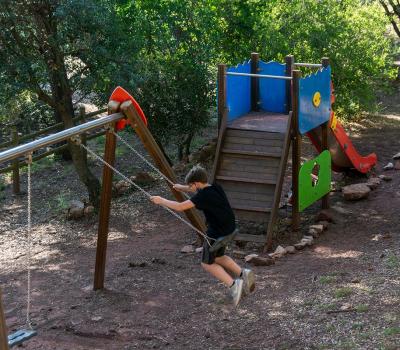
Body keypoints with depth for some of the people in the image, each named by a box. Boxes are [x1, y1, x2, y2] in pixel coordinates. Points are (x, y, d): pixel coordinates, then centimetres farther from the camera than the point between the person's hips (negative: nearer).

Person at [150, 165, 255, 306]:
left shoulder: (203, 196, -20)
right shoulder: (216, 188, 3)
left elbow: (180, 207, -23)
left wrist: (161, 200, -12)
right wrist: (182, 187, 28)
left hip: (216, 234, -8)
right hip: (229, 229, 8)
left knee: (207, 263, 9)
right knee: (218, 257, 27)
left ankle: (233, 284, -7)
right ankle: (243, 273, 11)